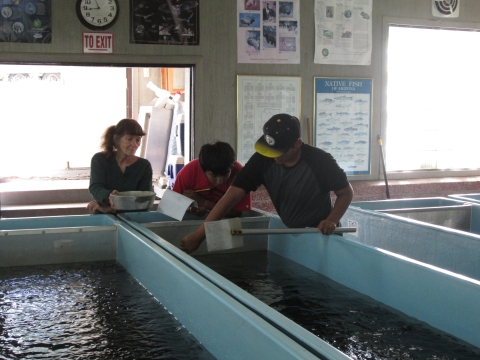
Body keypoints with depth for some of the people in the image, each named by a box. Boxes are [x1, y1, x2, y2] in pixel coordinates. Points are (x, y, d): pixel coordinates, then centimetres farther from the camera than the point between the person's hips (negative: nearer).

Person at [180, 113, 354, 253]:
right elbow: (232, 195, -24)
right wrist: (199, 234, -31)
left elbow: (346, 192, -11)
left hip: (321, 235, -3)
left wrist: (332, 220, -30)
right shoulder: (263, 160, -19)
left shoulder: (320, 161, -26)